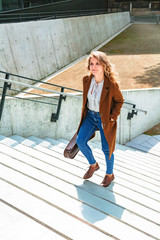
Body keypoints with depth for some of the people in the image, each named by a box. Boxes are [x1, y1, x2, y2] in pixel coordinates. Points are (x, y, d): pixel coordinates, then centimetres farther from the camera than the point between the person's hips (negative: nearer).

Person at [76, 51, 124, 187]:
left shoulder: (111, 85, -23)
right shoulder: (87, 80, -9)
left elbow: (119, 100, -7)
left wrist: (112, 118, -13)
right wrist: (85, 112, 13)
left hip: (105, 119, -4)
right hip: (90, 116, 5)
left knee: (106, 149, 6)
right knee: (80, 141, -1)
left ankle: (110, 174, 33)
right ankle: (93, 165, 28)